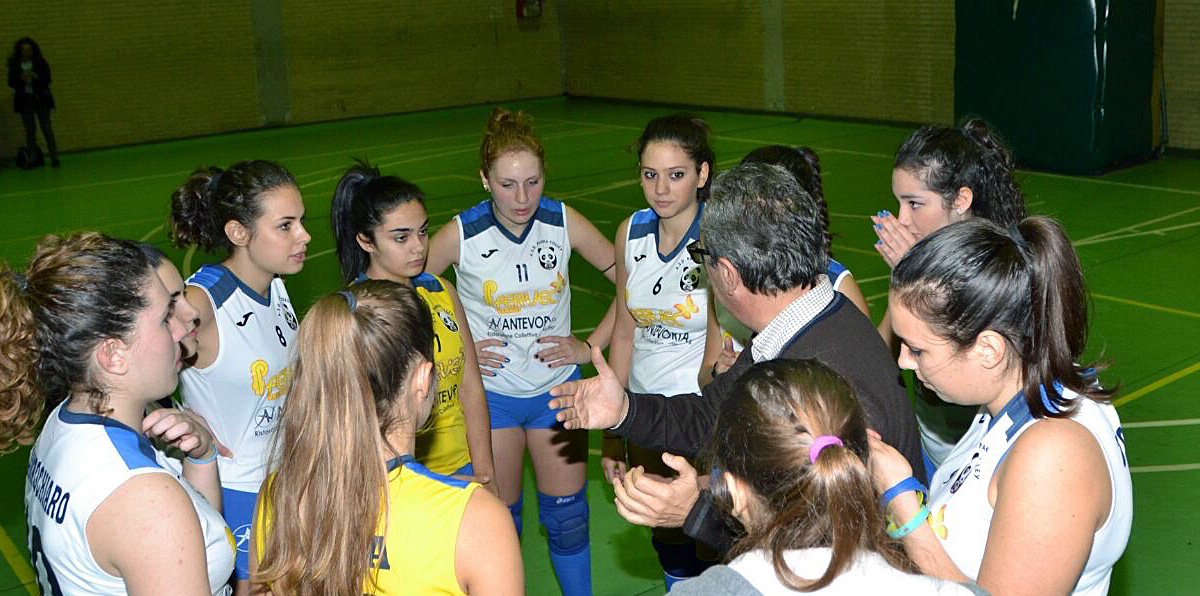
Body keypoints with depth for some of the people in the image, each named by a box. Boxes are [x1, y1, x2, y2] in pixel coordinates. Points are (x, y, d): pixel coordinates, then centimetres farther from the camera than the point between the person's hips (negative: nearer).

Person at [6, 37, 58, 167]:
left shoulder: (41, 62, -3)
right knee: (30, 130, 6)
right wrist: (21, 78, -18)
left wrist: (36, 77, -22)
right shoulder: (14, 64, 1)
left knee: (47, 128, -4)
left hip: (40, 98, -2)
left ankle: (54, 158, -1)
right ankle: (32, 159, 10)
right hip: (24, 100, 2)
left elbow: (47, 79, -4)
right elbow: (10, 82, 1)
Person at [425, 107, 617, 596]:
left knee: (567, 514, 9)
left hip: (557, 388, 2)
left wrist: (592, 345, -4)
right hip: (490, 393, -1)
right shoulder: (461, 235, -15)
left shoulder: (563, 222, -10)